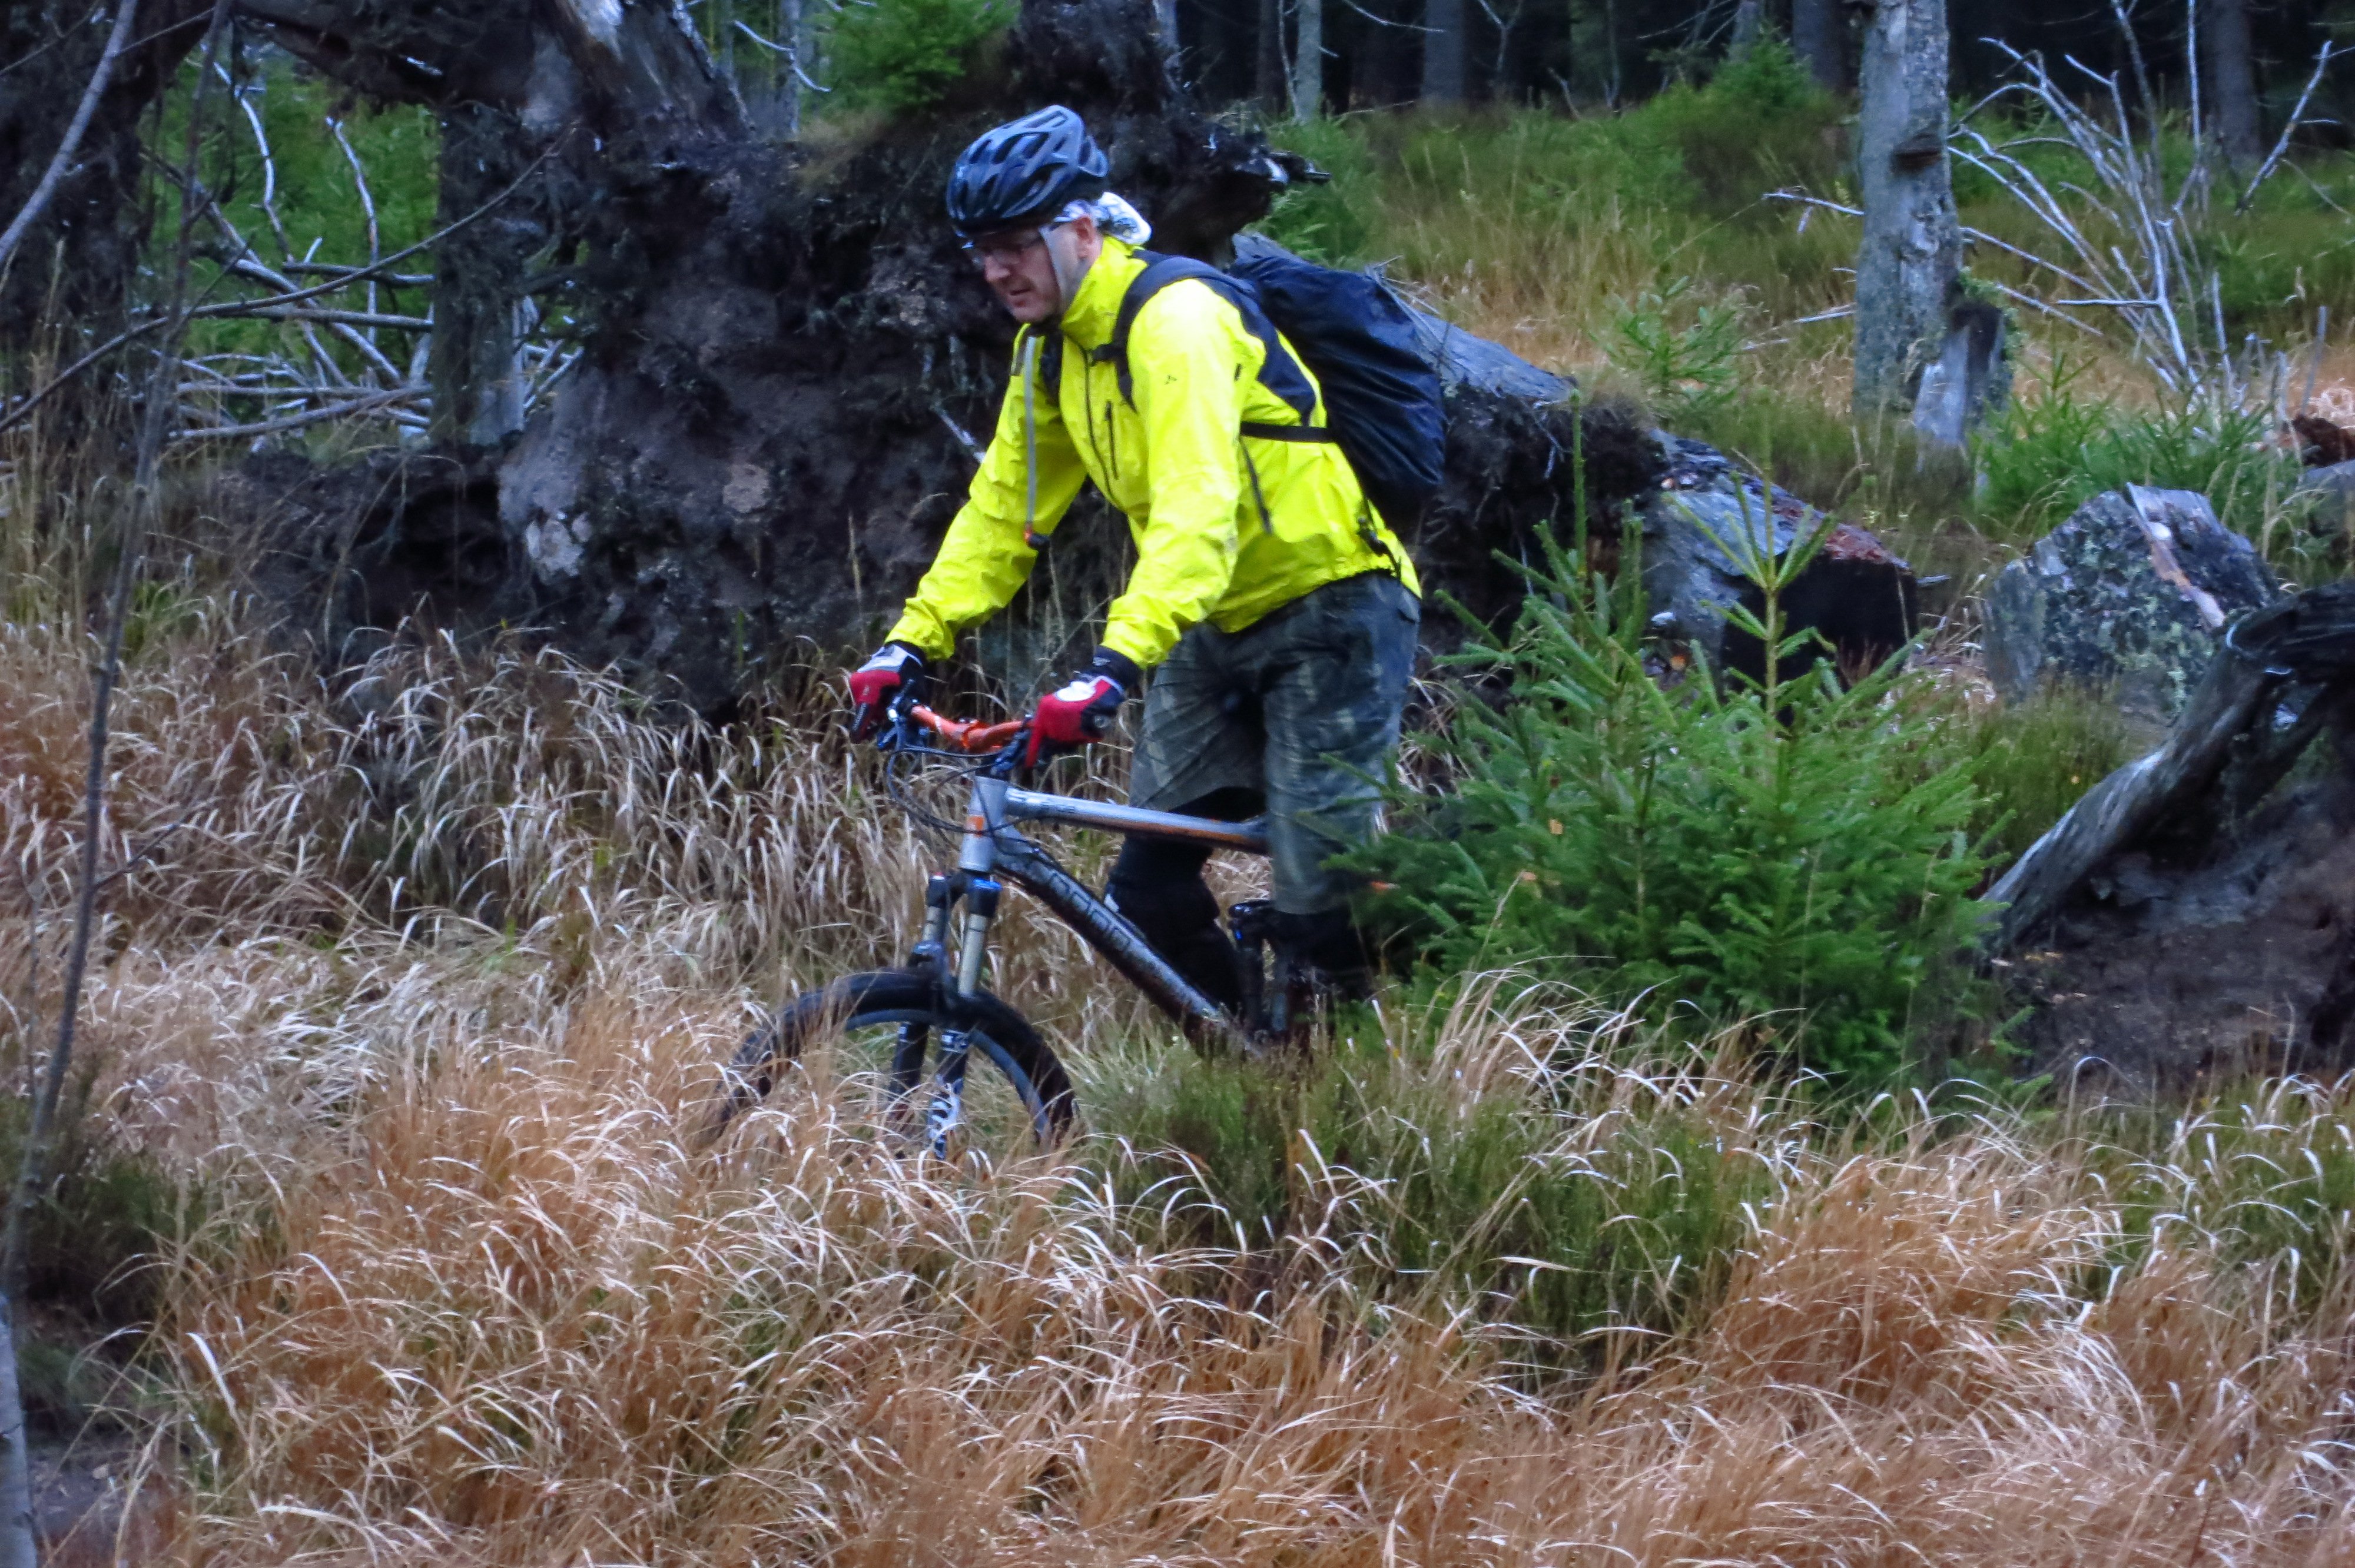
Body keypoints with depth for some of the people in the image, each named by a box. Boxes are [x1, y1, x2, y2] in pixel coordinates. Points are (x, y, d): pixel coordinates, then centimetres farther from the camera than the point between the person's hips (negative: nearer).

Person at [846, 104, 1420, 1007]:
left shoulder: (1173, 322, -24)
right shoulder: (1051, 348, 4)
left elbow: (1197, 514, -36)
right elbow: (1004, 509, 10)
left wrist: (1114, 669, -47)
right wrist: (914, 642, -3)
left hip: (1330, 609, -8)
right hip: (1219, 627, 8)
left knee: (1318, 912, -15)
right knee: (1149, 896, 0)